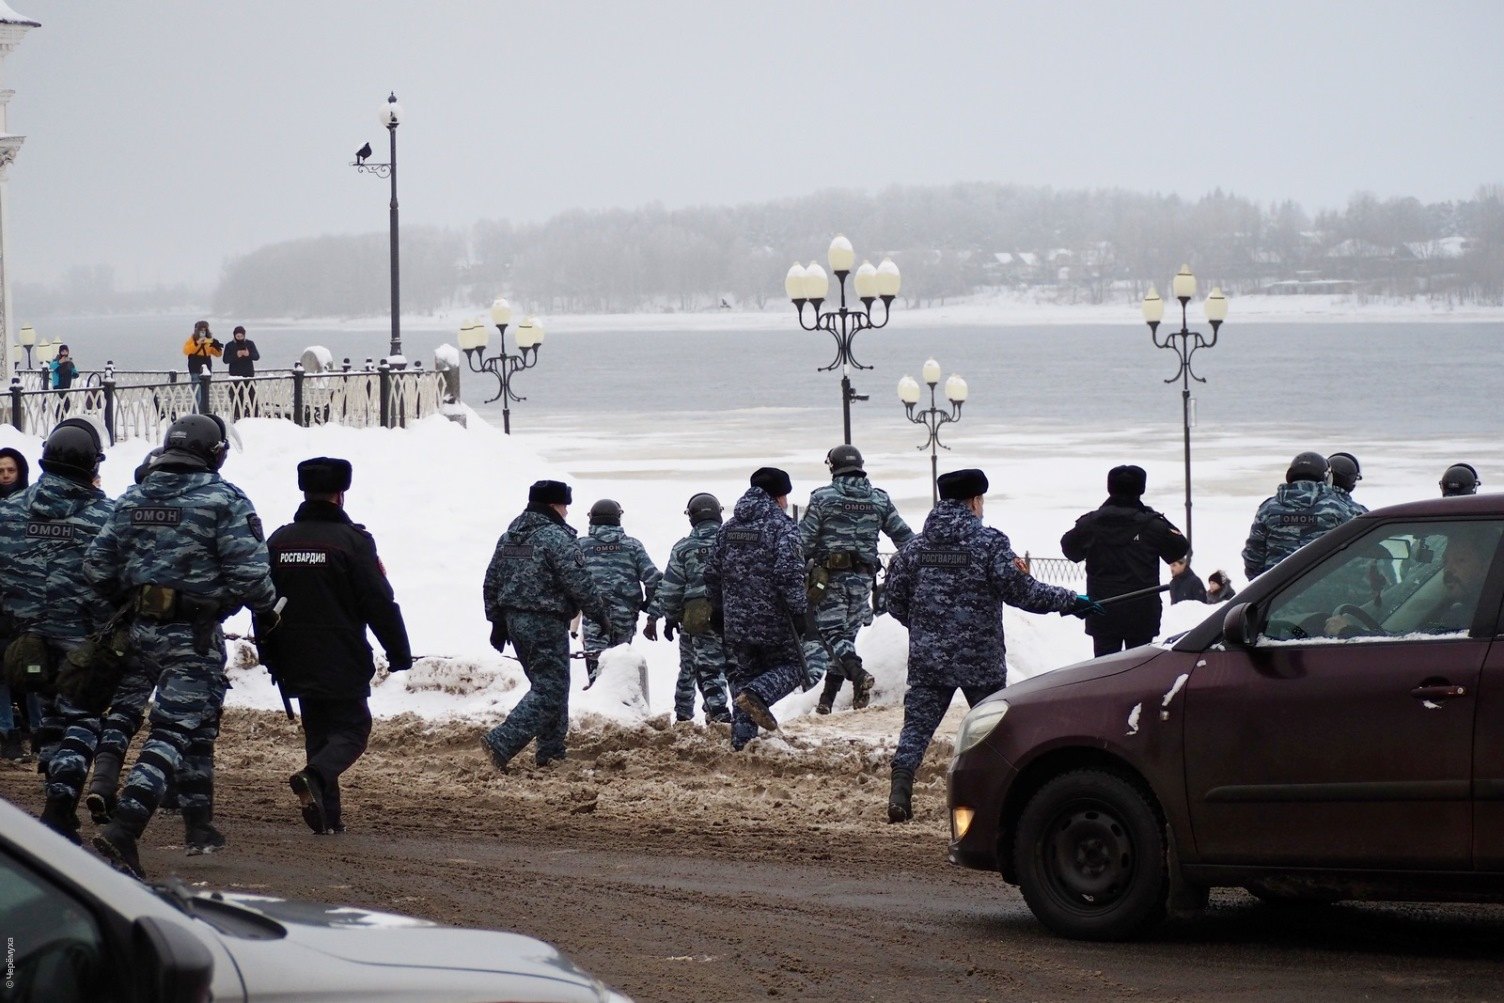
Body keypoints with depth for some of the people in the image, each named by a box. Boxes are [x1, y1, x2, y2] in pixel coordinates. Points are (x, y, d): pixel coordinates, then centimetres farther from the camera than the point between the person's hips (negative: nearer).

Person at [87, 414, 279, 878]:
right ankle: (123, 829, -23)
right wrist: (268, 609, 2)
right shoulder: (224, 500, -11)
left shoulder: (133, 499, 8)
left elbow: (99, 564, 8)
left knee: (197, 723, 23)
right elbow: (248, 569, -16)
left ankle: (199, 825, 30)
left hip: (143, 629, 7)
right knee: (173, 731, -8)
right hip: (194, 633, -7)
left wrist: (127, 601, 24)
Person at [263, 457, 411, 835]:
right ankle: (315, 776, -26)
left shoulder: (278, 541, 7)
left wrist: (270, 656, 21)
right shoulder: (352, 540, -10)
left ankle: (327, 815, 9)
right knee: (352, 729, 2)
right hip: (343, 663, -5)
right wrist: (399, 653, -4)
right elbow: (380, 603, -11)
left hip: (297, 663, 5)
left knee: (317, 731, 14)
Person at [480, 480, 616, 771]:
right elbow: (580, 585, -17)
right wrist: (605, 618, -7)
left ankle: (550, 750, 21)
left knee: (547, 684, 20)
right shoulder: (556, 538, -14)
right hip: (546, 624, -9)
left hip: (515, 621, 9)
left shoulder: (509, 536, 12)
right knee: (550, 692, -7)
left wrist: (498, 622, 24)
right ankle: (501, 743, -19)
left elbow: (492, 581, 17)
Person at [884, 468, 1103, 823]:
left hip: (926, 658, 3)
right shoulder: (989, 543, -9)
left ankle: (900, 791, -10)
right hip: (980, 660, -3)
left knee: (917, 723, 4)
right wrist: (1070, 601, -4)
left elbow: (895, 600, 7)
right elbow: (1021, 591, -14)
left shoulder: (916, 545, 5)